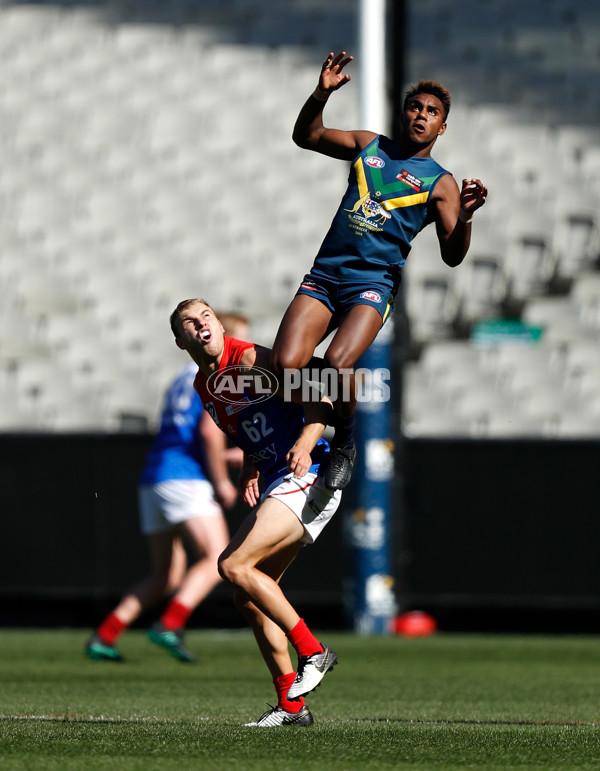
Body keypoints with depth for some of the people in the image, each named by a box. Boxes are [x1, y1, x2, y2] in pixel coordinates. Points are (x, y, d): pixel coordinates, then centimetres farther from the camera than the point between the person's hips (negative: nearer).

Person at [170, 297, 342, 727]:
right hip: (278, 483, 9)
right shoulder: (204, 386, 15)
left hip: (308, 476, -9)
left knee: (235, 567, -19)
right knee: (247, 595, 7)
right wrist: (250, 471, 14)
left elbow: (319, 403, -14)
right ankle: (291, 705, 11)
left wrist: (305, 443, -30)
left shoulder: (250, 361, -11)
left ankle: (313, 652, -10)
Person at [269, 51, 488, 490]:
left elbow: (452, 256, -1)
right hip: (324, 273, 3)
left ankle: (345, 444, -3)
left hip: (373, 284, -3)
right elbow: (307, 136, 23)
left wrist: (465, 216, -21)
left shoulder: (440, 183, 6)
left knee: (338, 363, -29)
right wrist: (322, 94, 5)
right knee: (285, 365, -18)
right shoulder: (370, 146, 17)